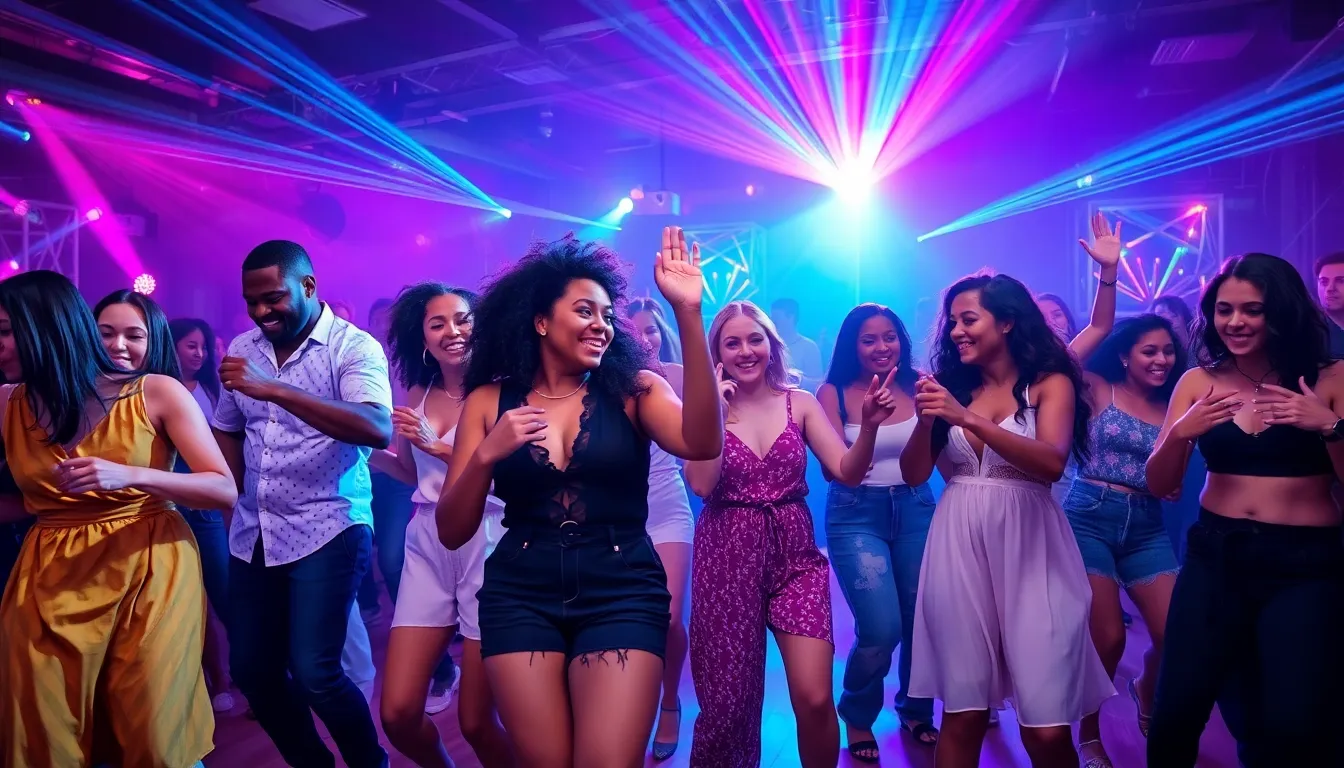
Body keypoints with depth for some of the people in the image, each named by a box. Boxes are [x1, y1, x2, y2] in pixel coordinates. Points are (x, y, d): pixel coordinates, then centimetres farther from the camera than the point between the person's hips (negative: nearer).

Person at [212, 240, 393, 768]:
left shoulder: (354, 348, -11)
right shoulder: (243, 349, 7)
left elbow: (378, 430, -28)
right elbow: (227, 431, 18)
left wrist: (274, 390, -32)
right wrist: (235, 506, 7)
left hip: (326, 533, -6)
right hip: (251, 537, 6)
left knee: (314, 674, -10)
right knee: (251, 669, 12)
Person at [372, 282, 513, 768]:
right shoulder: (416, 394, 9)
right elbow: (411, 473, 16)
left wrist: (436, 446, -18)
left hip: (485, 547, -5)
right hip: (426, 550, 5)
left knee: (476, 721, 5)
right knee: (398, 714, 3)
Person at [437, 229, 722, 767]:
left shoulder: (632, 388, 0)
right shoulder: (490, 400, 3)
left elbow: (701, 443, -22)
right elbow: (451, 533, 2)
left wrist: (687, 314, -27)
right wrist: (487, 455, -16)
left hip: (622, 592, -1)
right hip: (520, 595, 1)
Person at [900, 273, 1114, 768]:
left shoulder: (1050, 382, 1)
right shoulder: (954, 384, 10)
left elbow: (1052, 463, -17)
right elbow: (915, 474, 6)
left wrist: (969, 418, -23)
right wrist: (926, 419, -11)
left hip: (1028, 548, -2)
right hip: (960, 546, 3)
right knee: (963, 715, 6)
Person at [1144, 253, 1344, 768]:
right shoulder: (1198, 382, 3)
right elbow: (1159, 485, 1)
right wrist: (1179, 435, -17)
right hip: (1214, 555, 2)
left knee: (1294, 726, -9)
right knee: (1175, 713, -2)